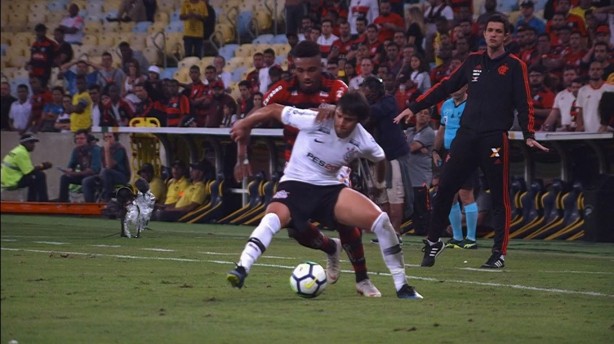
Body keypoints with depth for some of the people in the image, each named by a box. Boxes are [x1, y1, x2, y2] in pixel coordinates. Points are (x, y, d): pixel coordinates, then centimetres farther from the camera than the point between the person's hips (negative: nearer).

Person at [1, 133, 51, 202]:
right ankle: (43, 202, -7)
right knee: (40, 176, -11)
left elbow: (27, 168, 16)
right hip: (12, 182, -11)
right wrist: (42, 166, -6)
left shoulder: (18, 150, 17)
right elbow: (29, 171, -18)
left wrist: (42, 166, 7)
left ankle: (31, 201, 29)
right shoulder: (21, 152, -15)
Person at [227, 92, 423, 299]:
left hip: (329, 189, 3)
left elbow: (380, 159, 16)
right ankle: (241, 270, -44)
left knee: (380, 219, -13)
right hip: (295, 185, -3)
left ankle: (401, 286, -1)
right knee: (274, 217, -38)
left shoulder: (363, 142, -8)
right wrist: (245, 124, -2)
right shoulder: (315, 121, -19)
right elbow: (274, 110, -9)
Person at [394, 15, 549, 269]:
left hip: (495, 140, -4)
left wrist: (528, 136, -15)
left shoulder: (514, 66, 2)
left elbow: (524, 103, -3)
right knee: (444, 189, 1)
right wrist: (414, 108, 13)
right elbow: (445, 87, 17)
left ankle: (499, 253, 6)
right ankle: (433, 242, 15)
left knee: (500, 197, -2)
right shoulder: (474, 61, 13)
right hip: (466, 135, 4)